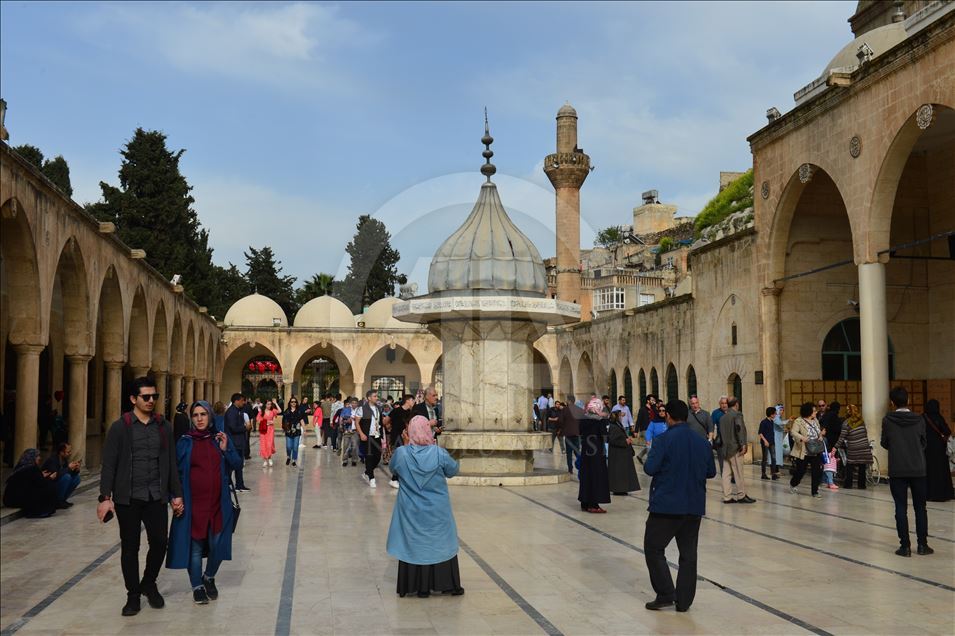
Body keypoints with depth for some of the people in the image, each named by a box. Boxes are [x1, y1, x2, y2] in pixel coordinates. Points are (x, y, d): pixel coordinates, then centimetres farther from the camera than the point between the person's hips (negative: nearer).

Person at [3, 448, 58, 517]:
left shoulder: (21, 468, 15)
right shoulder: (32, 468, -11)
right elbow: (41, 483, -7)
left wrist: (42, 476, 36)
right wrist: (50, 478, 11)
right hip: (19, 498, -9)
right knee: (50, 486, -4)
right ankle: (36, 512, 0)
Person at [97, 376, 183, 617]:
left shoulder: (164, 427, 7)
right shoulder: (120, 427, -2)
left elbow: (171, 464, 11)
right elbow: (109, 464, -4)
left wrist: (176, 494, 8)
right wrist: (105, 497, -12)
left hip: (156, 496, 2)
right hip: (128, 497, -2)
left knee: (160, 542, 0)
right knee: (130, 546, 4)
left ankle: (149, 583, 25)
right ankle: (133, 594, 19)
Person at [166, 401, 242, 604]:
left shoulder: (220, 438, 5)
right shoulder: (185, 442, -1)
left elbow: (237, 463, 4)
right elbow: (176, 471, 1)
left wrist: (225, 449, -13)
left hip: (218, 502, 2)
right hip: (193, 503, -2)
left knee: (217, 544, 2)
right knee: (195, 546, 3)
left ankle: (209, 577, 30)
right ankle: (197, 587, 20)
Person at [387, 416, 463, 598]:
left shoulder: (401, 453, -15)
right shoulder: (439, 453, -17)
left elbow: (393, 468, 7)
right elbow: (453, 470, 0)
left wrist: (406, 444, 6)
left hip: (411, 511, 1)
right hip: (437, 511, 0)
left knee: (413, 544, 13)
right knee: (441, 543, 14)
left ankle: (419, 586, 17)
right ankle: (449, 584, 21)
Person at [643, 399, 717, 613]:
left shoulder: (664, 440, -12)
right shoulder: (702, 442, 5)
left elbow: (649, 468, -15)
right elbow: (711, 472, 12)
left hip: (666, 505, -5)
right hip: (694, 507, 5)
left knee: (653, 548, 7)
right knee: (688, 553, 11)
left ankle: (665, 594, 2)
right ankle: (684, 601, 14)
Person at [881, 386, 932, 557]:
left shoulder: (887, 420, -8)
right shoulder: (919, 420, -4)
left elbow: (884, 444, 2)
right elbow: (923, 443, 6)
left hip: (897, 471, -1)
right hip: (918, 469, 1)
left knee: (901, 509, 3)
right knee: (920, 508, 12)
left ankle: (905, 546, 3)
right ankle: (922, 545, 14)